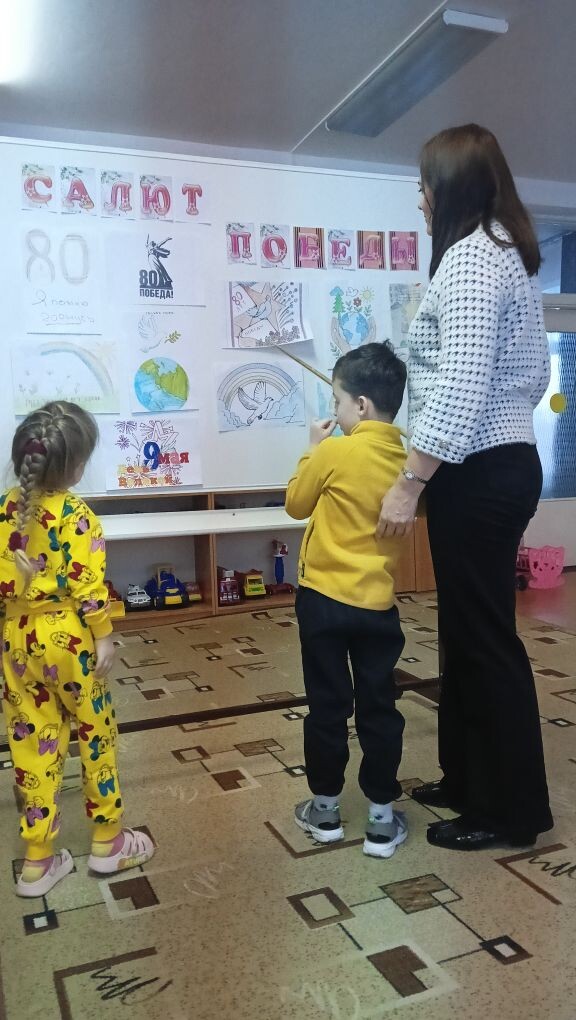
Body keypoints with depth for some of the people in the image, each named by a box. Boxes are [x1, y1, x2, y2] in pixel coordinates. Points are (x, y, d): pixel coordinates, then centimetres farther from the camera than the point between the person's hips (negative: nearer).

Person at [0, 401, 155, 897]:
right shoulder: (74, 515, -18)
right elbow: (87, 586, -19)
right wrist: (103, 637, -8)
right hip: (67, 640, -5)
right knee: (96, 736, 13)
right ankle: (108, 842, 29)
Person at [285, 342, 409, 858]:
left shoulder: (334, 452, -15)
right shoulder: (407, 459, -2)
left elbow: (297, 504, -1)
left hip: (325, 597, -3)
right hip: (379, 601, 3)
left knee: (328, 706, 10)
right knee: (379, 707, 11)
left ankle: (325, 808, 25)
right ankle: (382, 818, 19)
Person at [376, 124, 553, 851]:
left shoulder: (469, 256, -13)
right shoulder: (504, 254, 18)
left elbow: (461, 386, -24)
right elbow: (533, 377, 21)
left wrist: (408, 482, -22)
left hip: (479, 475, -10)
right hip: (501, 464, 10)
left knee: (484, 637, 0)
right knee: (468, 632, 16)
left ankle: (514, 809, 16)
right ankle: (470, 780, 30)